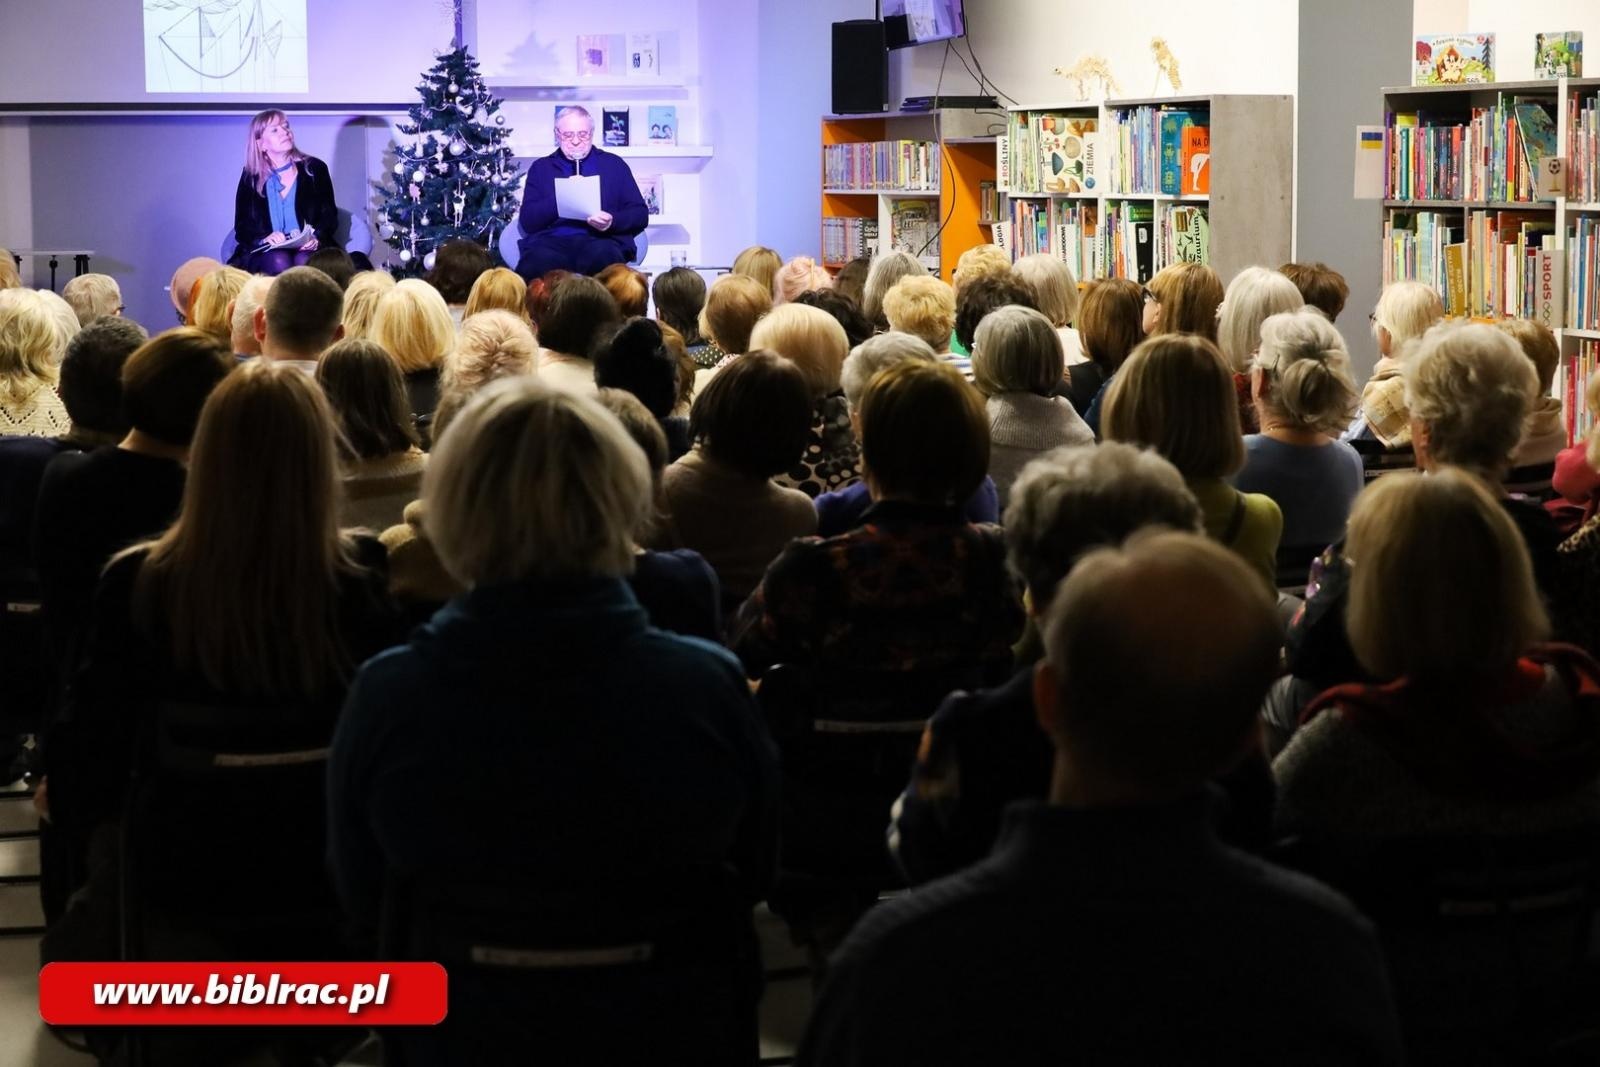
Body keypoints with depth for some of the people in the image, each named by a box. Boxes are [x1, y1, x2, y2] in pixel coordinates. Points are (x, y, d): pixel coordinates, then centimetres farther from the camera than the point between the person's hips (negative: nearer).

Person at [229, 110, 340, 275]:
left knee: (304, 262, -34)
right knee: (280, 263, -34)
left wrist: (316, 239, -16)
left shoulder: (315, 169, 8)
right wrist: (265, 238, -18)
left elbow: (329, 216, 7)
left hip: (307, 249, 0)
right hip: (265, 252, 0)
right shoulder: (251, 178, 8)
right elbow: (242, 228, 5)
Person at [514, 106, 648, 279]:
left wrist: (613, 222, -6)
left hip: (600, 239, 0)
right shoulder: (541, 168, 21)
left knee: (603, 256, -38)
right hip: (551, 241, 0)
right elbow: (527, 221, 9)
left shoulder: (613, 164, 20)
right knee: (538, 262, -38)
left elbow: (640, 214, 15)